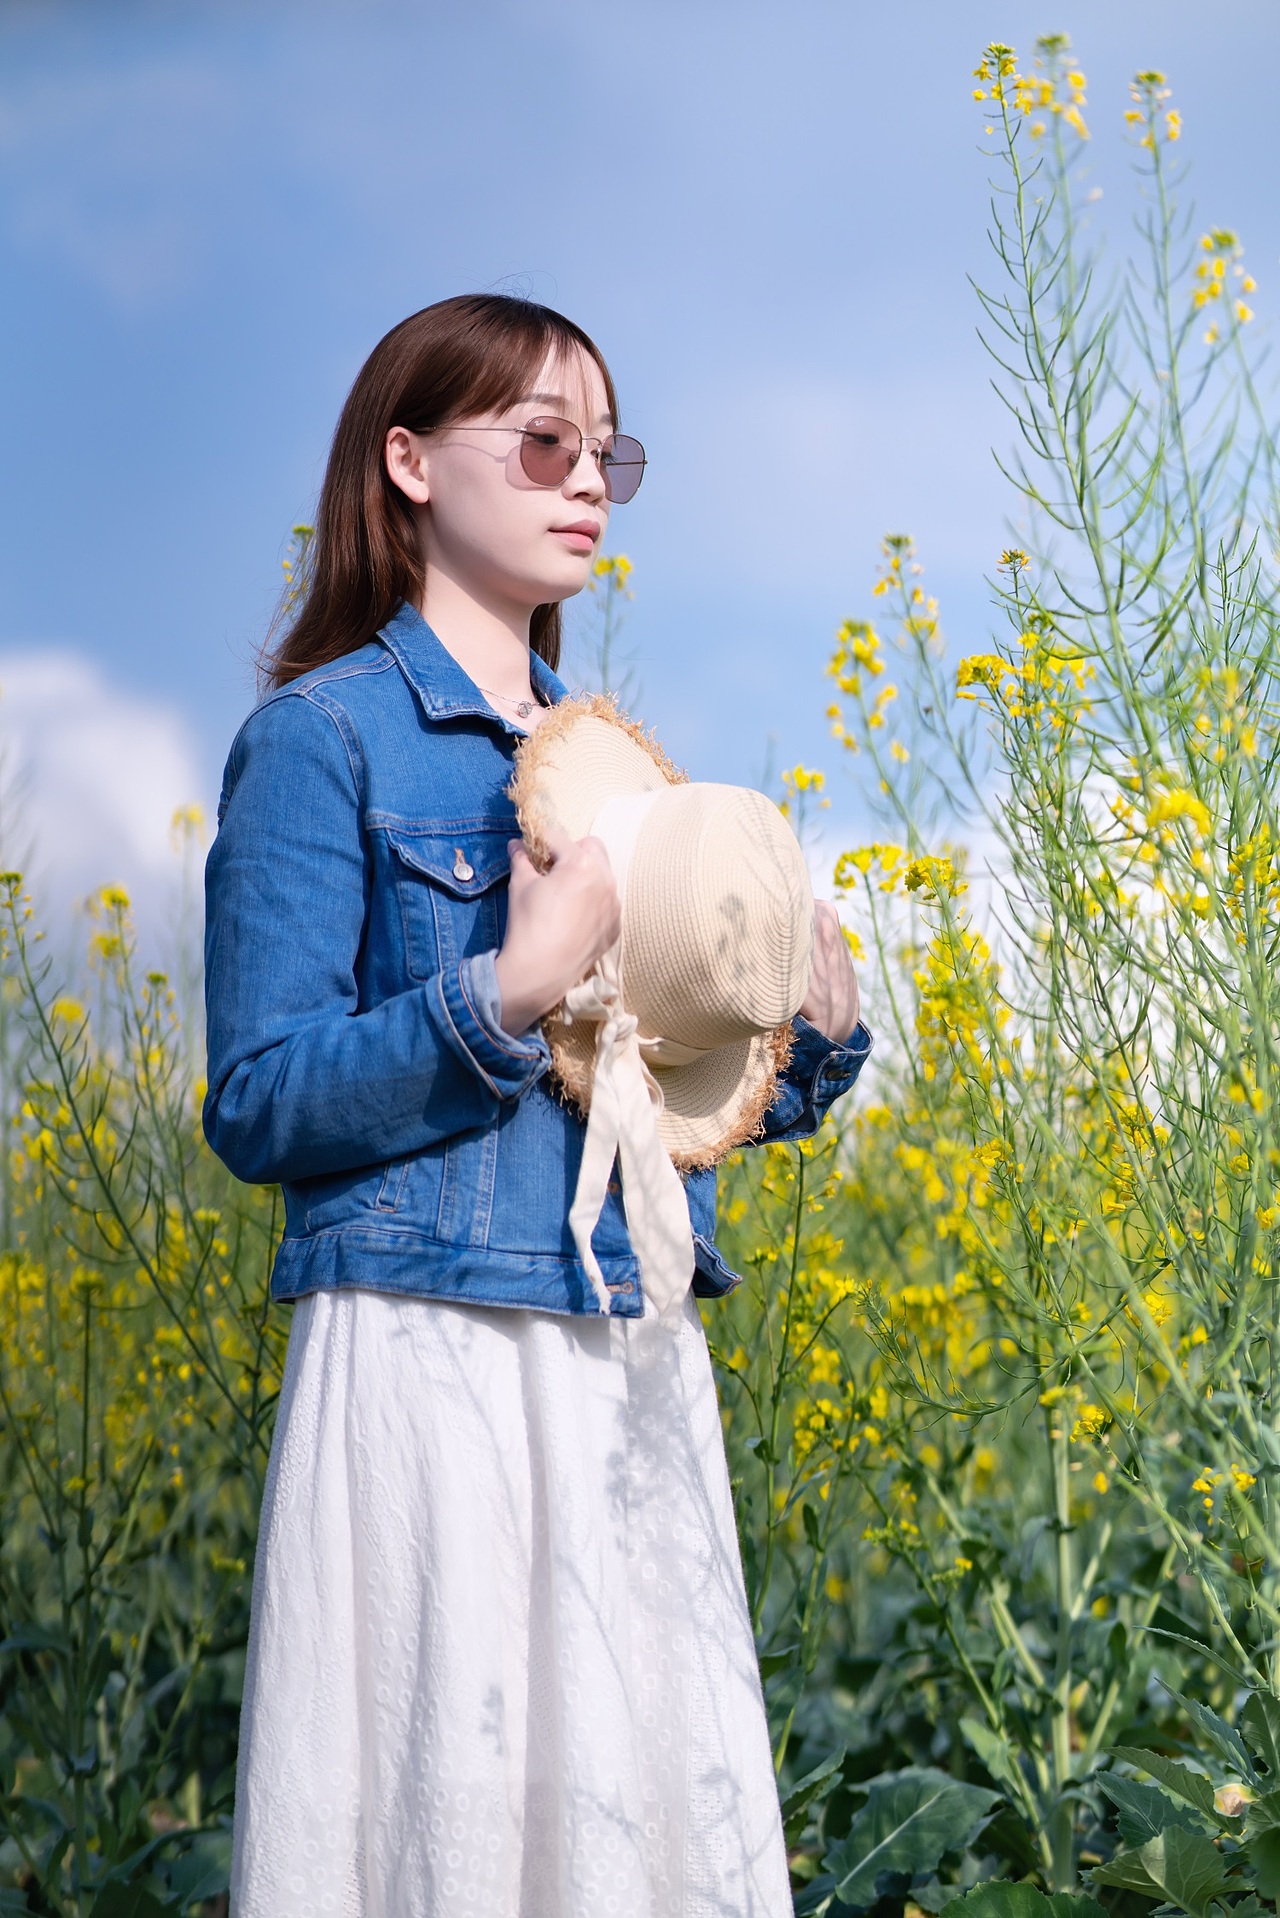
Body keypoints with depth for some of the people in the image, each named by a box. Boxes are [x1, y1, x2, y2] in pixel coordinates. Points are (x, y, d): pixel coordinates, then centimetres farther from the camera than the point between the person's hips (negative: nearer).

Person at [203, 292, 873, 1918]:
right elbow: (260, 1109, -9)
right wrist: (511, 999, -21)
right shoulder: (320, 736, -3)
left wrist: (818, 1038, 0)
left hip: (635, 1373, 6)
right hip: (427, 1356, -6)